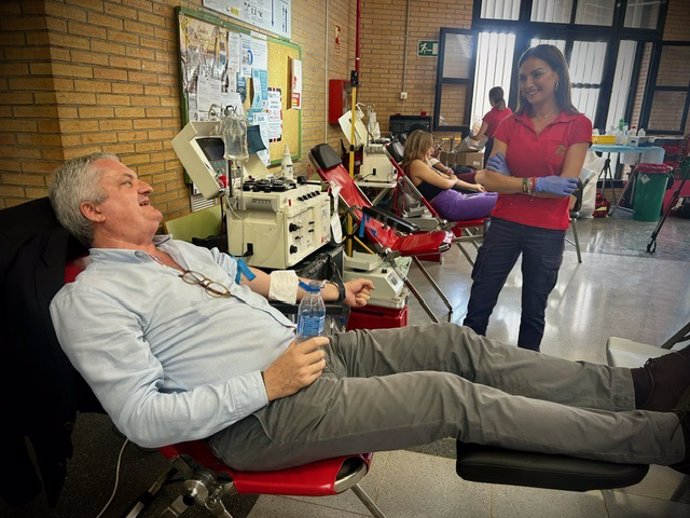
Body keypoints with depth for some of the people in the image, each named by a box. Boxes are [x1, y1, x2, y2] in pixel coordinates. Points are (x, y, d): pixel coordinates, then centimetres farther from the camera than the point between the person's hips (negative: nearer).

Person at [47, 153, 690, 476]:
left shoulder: (177, 249, 16)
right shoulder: (91, 299, -8)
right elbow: (143, 419, -15)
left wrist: (330, 291, 22)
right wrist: (267, 384, -21)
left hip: (303, 350, 8)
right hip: (261, 414, -8)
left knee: (456, 343, -4)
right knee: (448, 395, -17)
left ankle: (633, 386, 8)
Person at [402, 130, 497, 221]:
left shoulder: (422, 164, 18)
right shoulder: (416, 164, -14)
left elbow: (448, 178, 26)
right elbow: (445, 184, -15)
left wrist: (473, 186, 31)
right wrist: (454, 180, 9)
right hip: (450, 205, -10)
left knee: (495, 196, 10)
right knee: (495, 201, -11)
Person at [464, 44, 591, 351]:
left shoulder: (577, 125, -4)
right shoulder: (510, 123, 3)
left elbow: (567, 186, -13)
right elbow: (491, 180, -7)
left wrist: (511, 181, -13)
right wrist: (536, 183, -18)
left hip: (549, 232, -2)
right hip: (505, 224, 2)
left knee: (534, 310, 13)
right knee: (479, 304, 7)